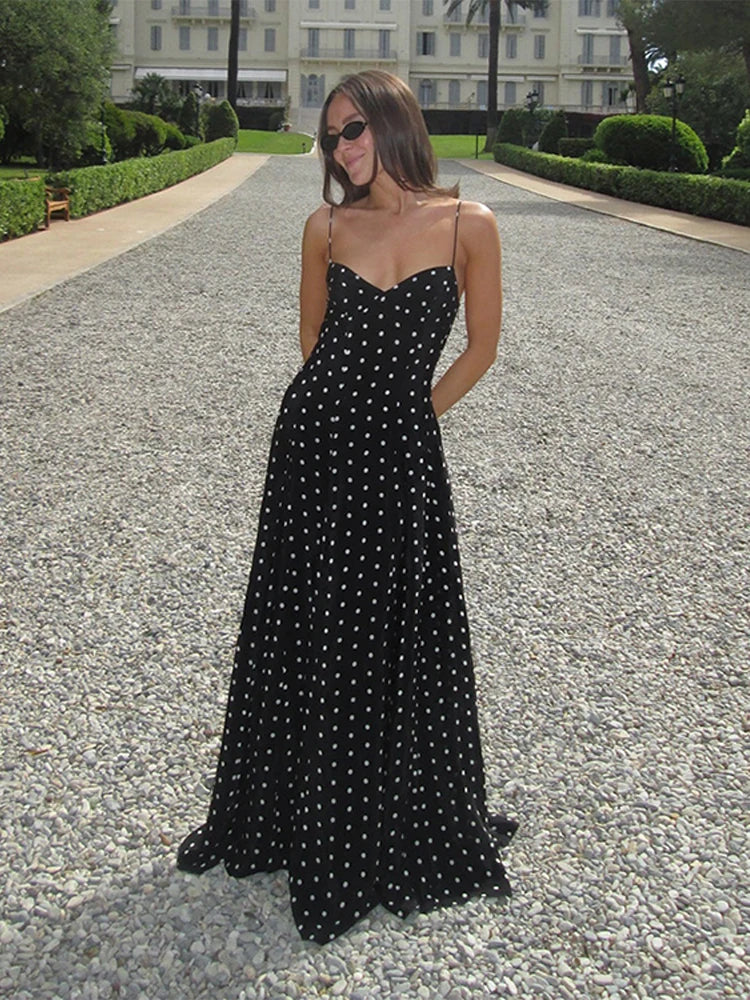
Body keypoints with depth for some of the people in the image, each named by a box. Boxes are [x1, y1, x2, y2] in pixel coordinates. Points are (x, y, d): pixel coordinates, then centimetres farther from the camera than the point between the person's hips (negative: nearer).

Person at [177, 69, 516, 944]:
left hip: (403, 448, -2)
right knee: (310, 627, 11)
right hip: (316, 438, 2)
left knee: (401, 630, 7)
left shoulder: (468, 226, -3)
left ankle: (408, 826, 29)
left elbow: (481, 348, 4)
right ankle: (309, 817, 31)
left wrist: (409, 411, 6)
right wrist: (348, 406, 10)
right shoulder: (327, 227, 3)